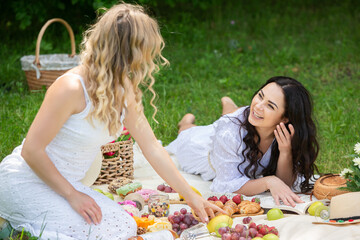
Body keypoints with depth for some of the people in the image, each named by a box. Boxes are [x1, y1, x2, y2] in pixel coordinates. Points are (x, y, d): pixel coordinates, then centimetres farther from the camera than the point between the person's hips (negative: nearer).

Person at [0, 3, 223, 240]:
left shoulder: (126, 92, 0)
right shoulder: (72, 88, -25)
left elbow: (153, 149, 6)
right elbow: (31, 150, -21)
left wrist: (191, 197, 8)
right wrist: (72, 195, -18)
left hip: (66, 183, 9)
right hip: (26, 181, -9)